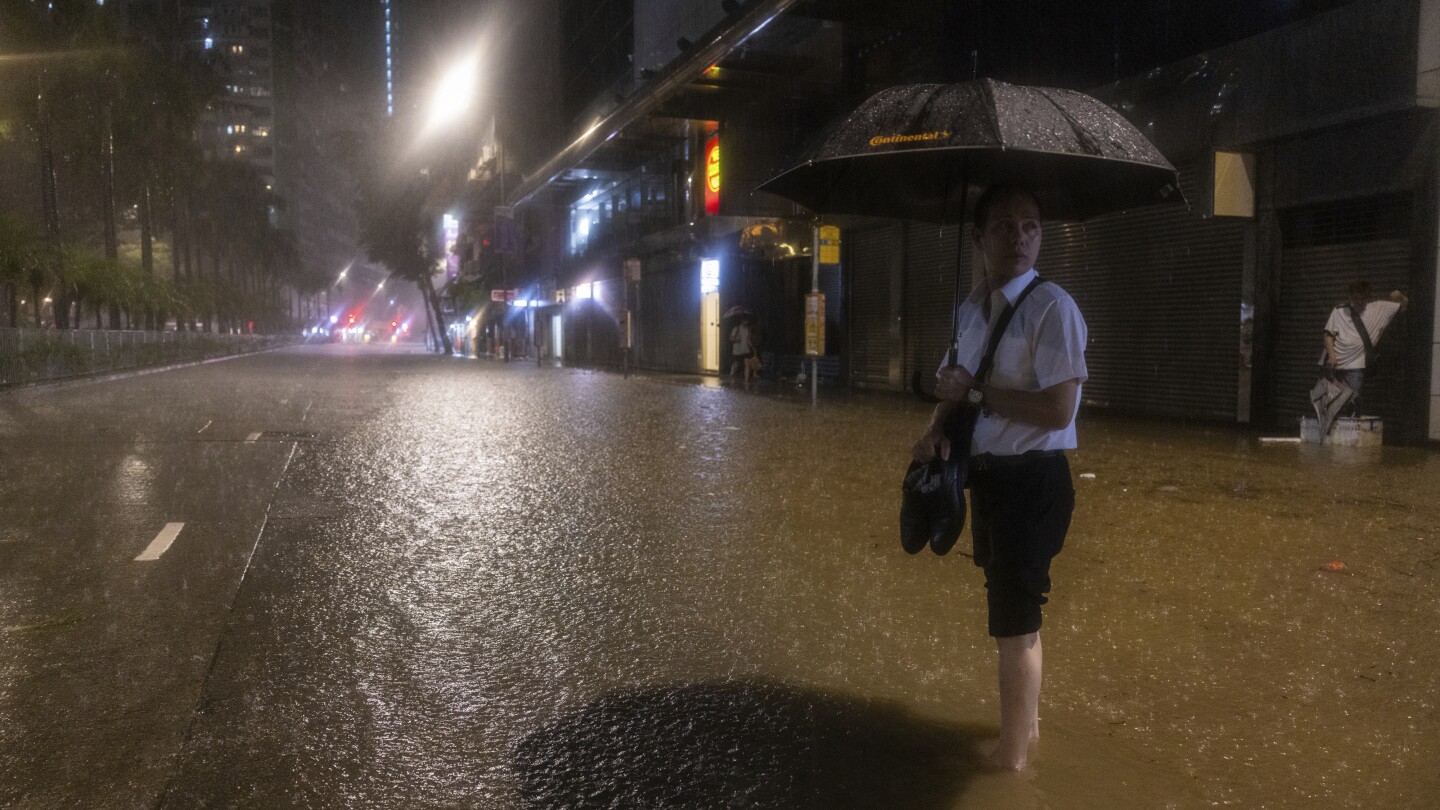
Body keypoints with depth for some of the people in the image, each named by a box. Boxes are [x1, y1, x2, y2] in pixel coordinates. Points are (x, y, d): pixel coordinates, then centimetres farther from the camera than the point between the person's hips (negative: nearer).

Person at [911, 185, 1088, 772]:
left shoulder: (1052, 308, -17)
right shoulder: (971, 307, 8)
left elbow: (1057, 409, -24)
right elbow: (959, 384, 16)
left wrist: (977, 393, -18)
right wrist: (937, 429, -4)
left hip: (1032, 480, -8)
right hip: (986, 474, 8)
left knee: (1014, 623, 3)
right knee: (1011, 608, 23)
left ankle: (1012, 758, 22)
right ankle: (1025, 721, 45)